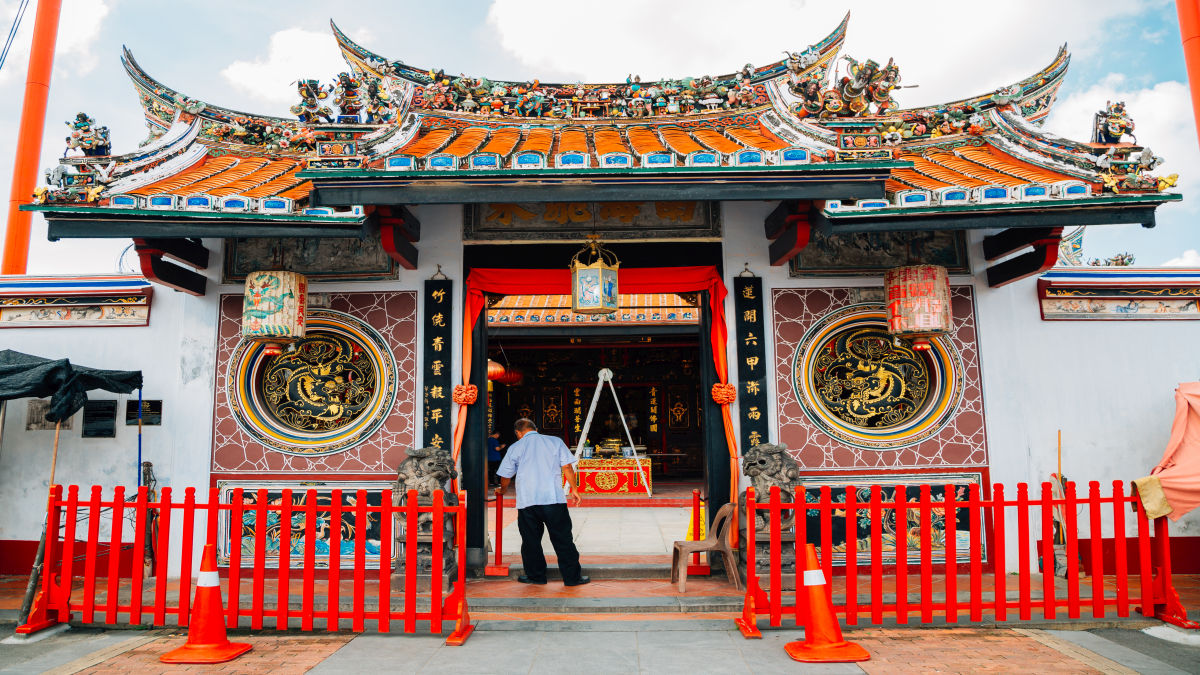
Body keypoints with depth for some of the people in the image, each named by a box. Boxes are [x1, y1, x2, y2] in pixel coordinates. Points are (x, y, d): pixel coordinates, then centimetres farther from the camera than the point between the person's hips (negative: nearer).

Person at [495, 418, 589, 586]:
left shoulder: (515, 447, 8)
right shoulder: (555, 441, 9)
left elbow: (505, 476, 15)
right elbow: (567, 467, 2)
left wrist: (503, 490, 35)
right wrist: (574, 489, 10)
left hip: (527, 501, 0)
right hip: (554, 498, 0)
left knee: (531, 541, 12)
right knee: (563, 540, 6)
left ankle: (536, 575, 19)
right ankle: (573, 577, 9)